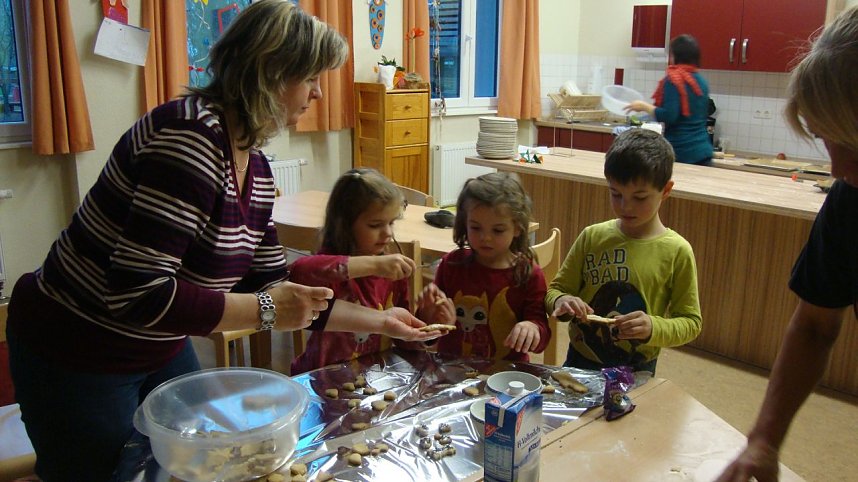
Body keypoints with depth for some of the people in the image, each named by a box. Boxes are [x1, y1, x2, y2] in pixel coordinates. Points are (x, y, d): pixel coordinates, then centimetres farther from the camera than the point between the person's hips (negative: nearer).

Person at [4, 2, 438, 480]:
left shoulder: (256, 168, 0)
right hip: (75, 356, -8)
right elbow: (137, 293, -32)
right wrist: (266, 309, -24)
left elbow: (273, 287, 6)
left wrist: (379, 321, 7)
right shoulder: (192, 135, -28)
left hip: (162, 350, 9)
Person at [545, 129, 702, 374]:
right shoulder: (592, 237, -6)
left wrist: (653, 328, -25)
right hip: (580, 361, 2)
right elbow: (556, 290, 1)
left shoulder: (676, 252, -11)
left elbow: (691, 322, -6)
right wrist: (561, 302, -21)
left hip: (637, 371, -2)